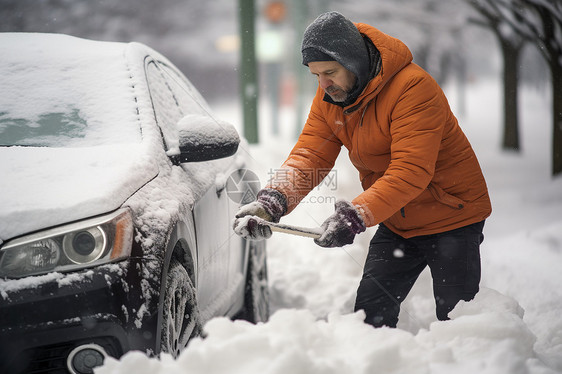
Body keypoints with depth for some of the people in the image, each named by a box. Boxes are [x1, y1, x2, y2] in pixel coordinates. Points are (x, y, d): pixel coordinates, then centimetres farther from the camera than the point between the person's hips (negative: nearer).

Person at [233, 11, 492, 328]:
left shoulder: (413, 87, -28)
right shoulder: (328, 97, -4)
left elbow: (411, 171, -35)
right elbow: (309, 155, -11)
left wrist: (355, 217, -42)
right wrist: (270, 203, -28)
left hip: (451, 217, -6)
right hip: (396, 224, 7)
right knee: (370, 313, 5)